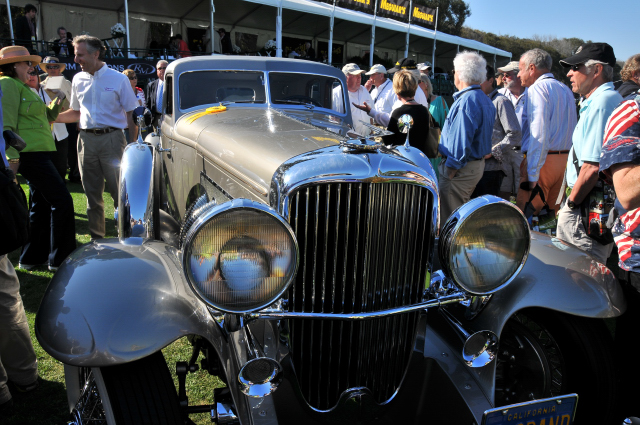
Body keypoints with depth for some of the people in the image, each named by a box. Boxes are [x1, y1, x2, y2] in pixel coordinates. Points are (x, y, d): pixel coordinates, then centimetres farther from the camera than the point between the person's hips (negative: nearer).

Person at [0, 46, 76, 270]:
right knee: (62, 201, -11)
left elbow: (47, 117, 28)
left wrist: (58, 99, 13)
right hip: (29, 153, -10)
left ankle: (32, 257, 22)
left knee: (41, 205, 13)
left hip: (38, 154, 10)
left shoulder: (23, 87, 23)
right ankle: (60, 259, -4)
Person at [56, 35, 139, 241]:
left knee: (120, 192, -3)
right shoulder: (78, 79, 11)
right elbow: (77, 112, 19)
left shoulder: (118, 79, -2)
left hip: (112, 138, -5)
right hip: (86, 139, 5)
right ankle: (97, 238, 22)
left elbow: (131, 115, -2)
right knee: (92, 193, 10)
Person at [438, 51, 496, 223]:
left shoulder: (466, 101, -17)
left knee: (448, 220, -4)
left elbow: (461, 139, -22)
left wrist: (451, 168, -17)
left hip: (461, 169, -10)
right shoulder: (485, 100, 14)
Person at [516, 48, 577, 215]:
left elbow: (539, 135, -19)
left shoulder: (537, 88, -9)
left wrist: (532, 176, -20)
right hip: (566, 159, 9)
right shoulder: (566, 89, 19)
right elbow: (572, 130, 19)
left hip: (543, 160, -9)